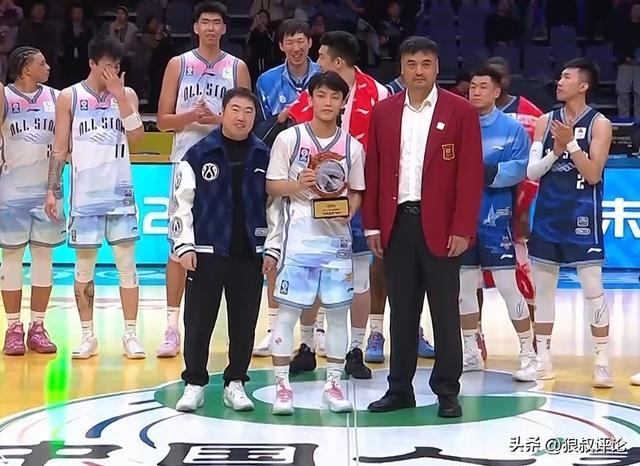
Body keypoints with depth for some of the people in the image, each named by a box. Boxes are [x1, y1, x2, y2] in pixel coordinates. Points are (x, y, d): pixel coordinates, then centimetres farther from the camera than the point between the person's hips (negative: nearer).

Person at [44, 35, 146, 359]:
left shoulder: (126, 94, 6)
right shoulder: (69, 97, 2)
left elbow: (136, 136, -8)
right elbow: (59, 149, 2)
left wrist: (119, 96, -13)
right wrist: (53, 190, -5)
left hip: (120, 191, 1)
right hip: (85, 194, -1)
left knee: (127, 263, 0)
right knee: (84, 266, 4)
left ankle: (130, 335, 5)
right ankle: (88, 336, 13)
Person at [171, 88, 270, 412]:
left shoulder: (264, 157, 6)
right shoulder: (199, 154, -1)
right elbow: (182, 202, -1)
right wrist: (184, 246, -7)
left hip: (250, 253, 2)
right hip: (207, 251, -2)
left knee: (244, 322, 7)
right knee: (198, 321, 2)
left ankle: (235, 383, 19)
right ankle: (194, 384, 13)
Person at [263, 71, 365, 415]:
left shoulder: (352, 146, 6)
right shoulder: (289, 138, -1)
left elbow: (356, 192, 12)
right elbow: (272, 185, 1)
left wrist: (348, 210, -8)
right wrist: (298, 185, -17)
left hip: (336, 237, 3)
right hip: (297, 235, -2)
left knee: (338, 310, 6)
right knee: (287, 309, -1)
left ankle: (333, 384, 17)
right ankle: (282, 385, 7)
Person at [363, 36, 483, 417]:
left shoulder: (461, 111, -1)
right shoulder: (384, 112, 9)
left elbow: (471, 174, -5)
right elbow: (374, 172, 9)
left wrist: (462, 229, -10)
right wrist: (372, 225, 4)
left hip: (441, 226, -3)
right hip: (397, 224, 3)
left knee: (445, 311, 3)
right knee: (402, 310, 9)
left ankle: (447, 392, 10)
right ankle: (400, 388, 17)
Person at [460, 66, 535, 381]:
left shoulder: (512, 128, -3)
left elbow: (518, 169, -14)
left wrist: (482, 172, -22)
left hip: (495, 219, -4)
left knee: (508, 288, -4)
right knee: (463, 287, 11)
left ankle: (528, 354, 5)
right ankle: (471, 353, 24)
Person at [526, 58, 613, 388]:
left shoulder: (599, 124, -5)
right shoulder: (546, 122, 7)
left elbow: (594, 175, -12)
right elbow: (532, 172, 2)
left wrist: (571, 143, -19)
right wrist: (555, 150, -13)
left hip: (581, 215, -4)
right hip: (547, 213, 5)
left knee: (593, 289, -3)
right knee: (543, 287, 8)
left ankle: (602, 360, 3)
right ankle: (543, 356, 17)